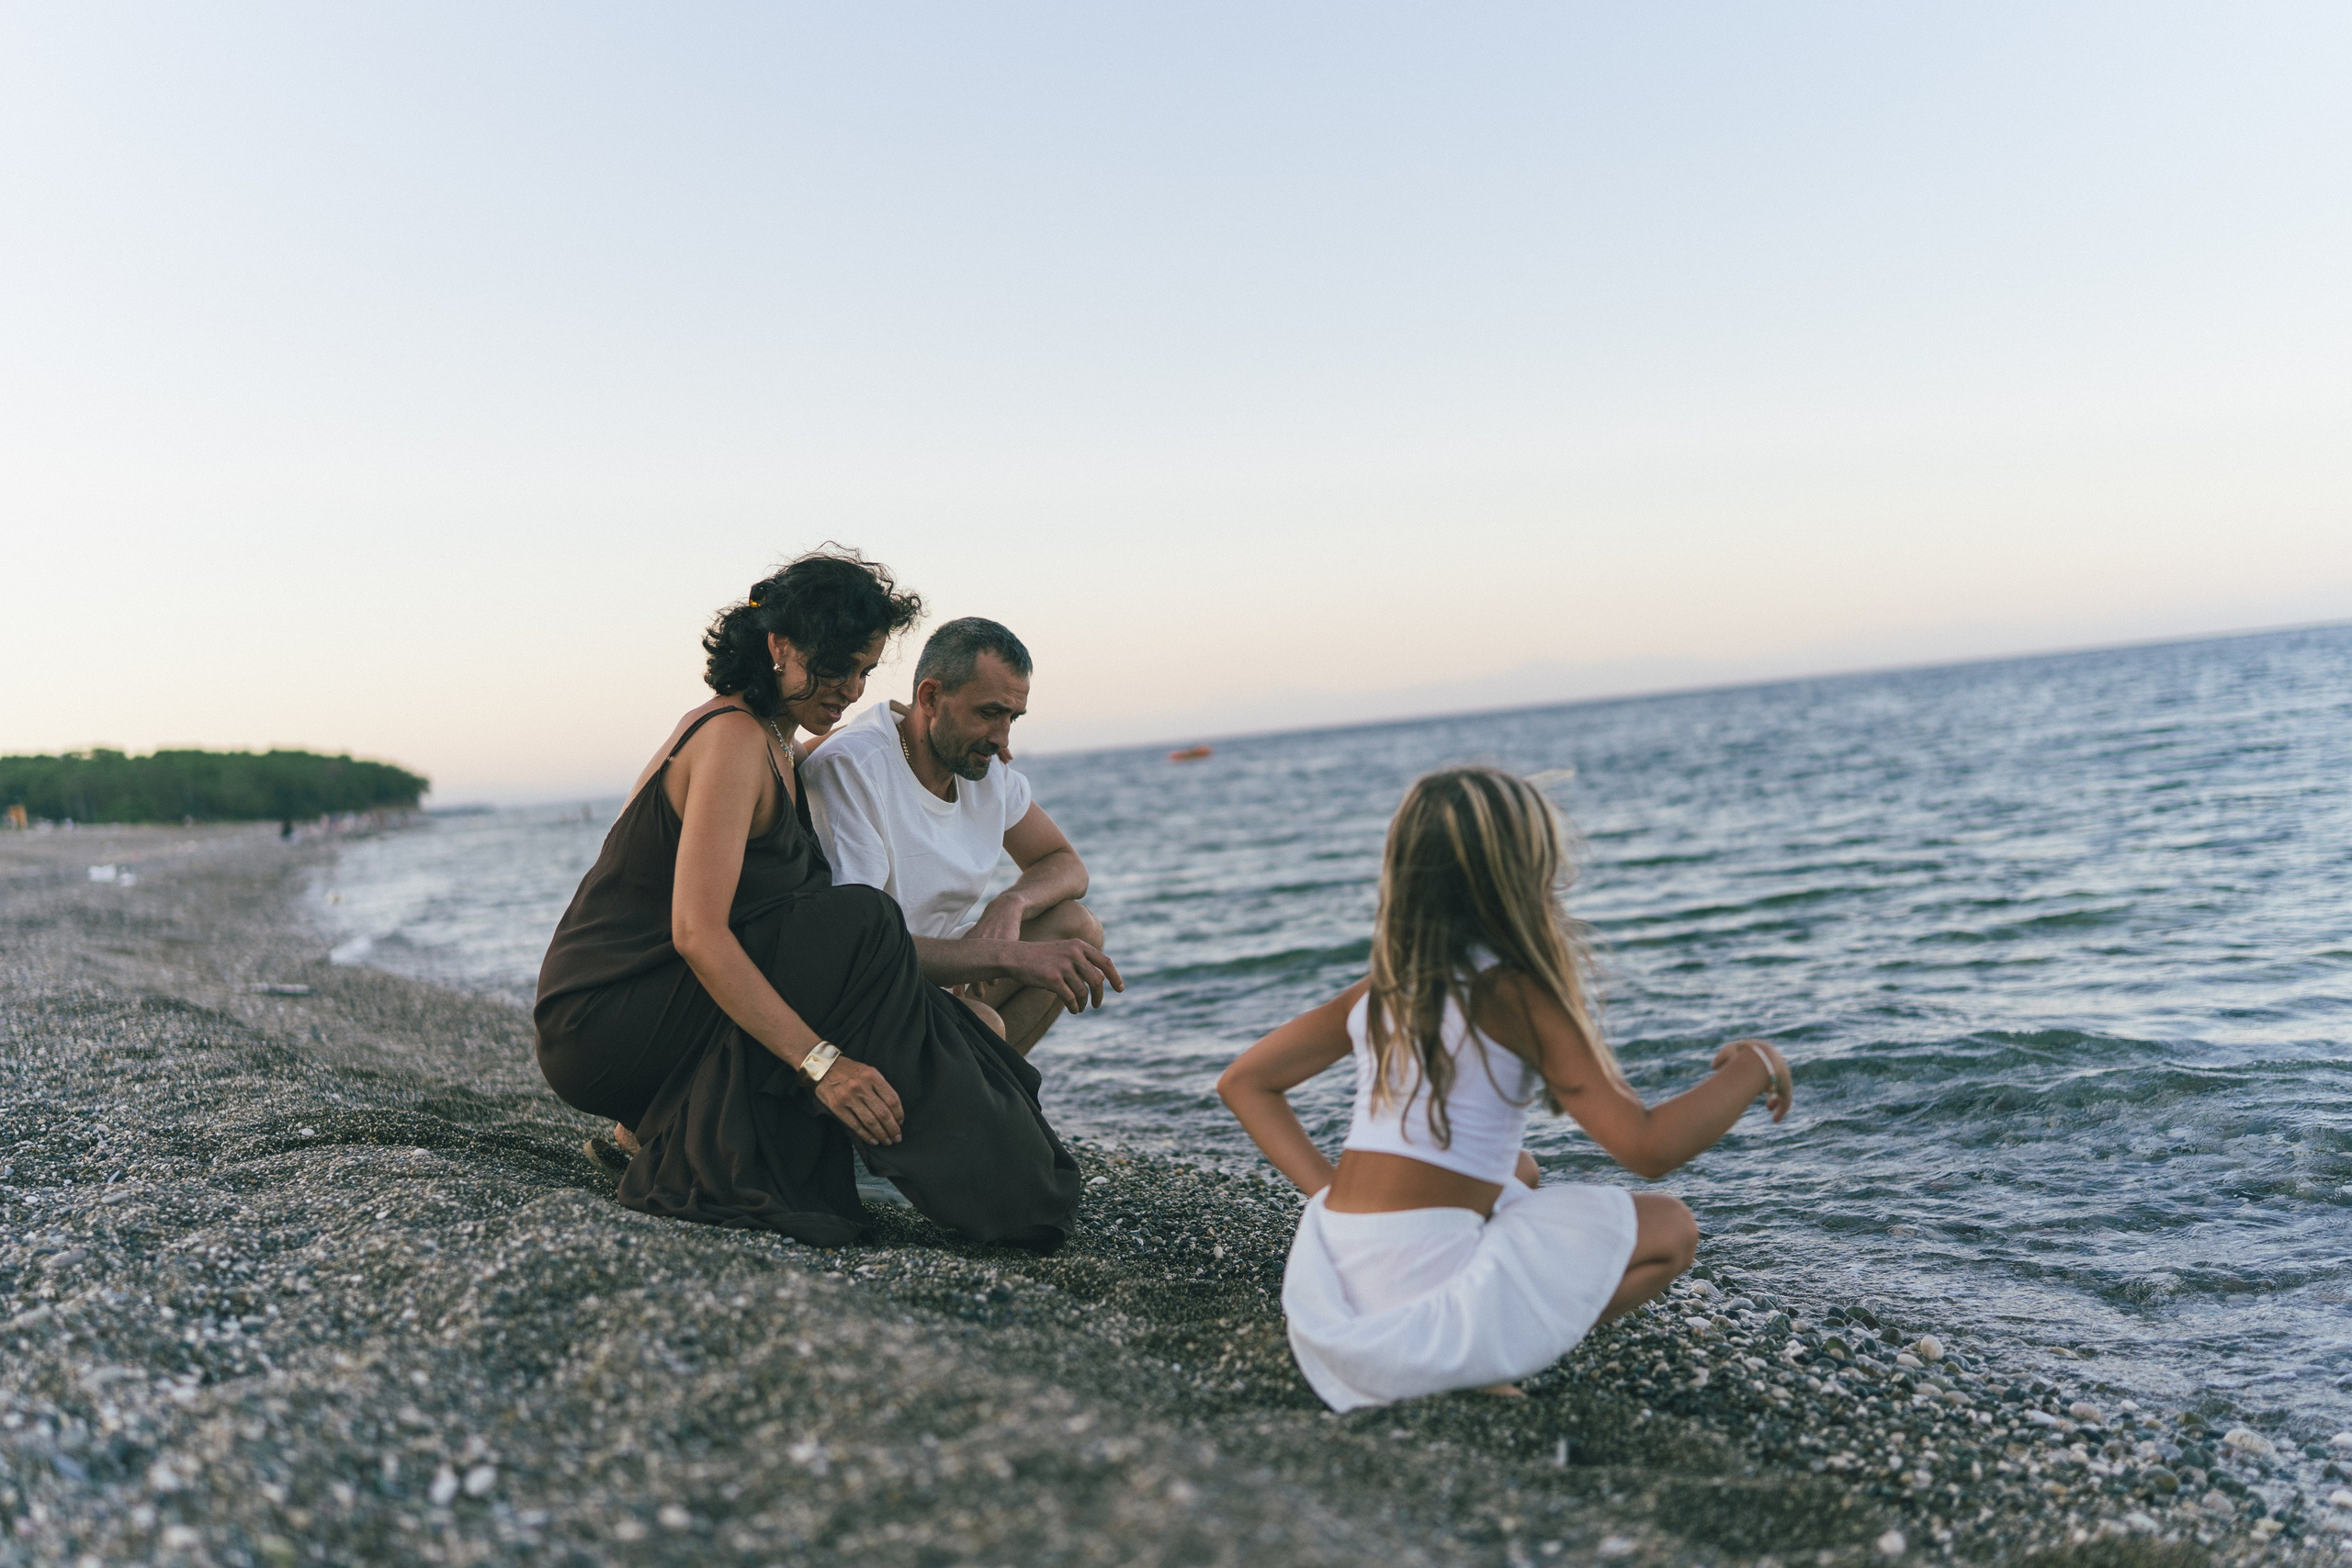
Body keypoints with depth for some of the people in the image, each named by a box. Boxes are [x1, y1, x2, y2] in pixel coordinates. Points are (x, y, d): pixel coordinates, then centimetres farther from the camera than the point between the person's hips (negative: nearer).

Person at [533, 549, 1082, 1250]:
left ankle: (657, 1124, 4)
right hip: (600, 1023, -10)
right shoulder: (733, 739, -17)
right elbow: (697, 931, -27)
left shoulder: (771, 744, 13)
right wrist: (820, 1060, -30)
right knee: (856, 925, -21)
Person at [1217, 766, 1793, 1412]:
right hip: (1420, 1302, -7)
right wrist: (1755, 1068, 3)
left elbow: (1244, 1081, 14)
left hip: (1329, 1283, 7)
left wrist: (1327, 1188, 9)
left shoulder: (1381, 989, 9)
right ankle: (1462, 1364, -4)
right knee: (1668, 1228, 9)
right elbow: (1648, 1146, -12)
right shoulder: (1513, 992, -10)